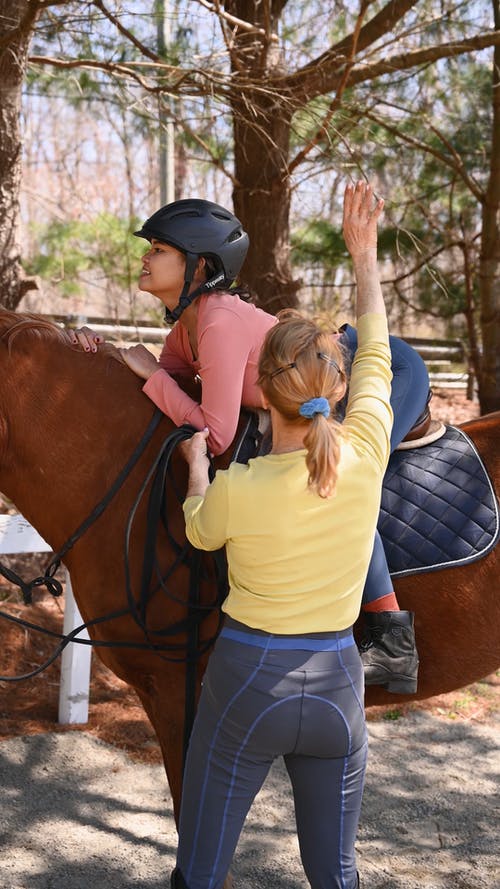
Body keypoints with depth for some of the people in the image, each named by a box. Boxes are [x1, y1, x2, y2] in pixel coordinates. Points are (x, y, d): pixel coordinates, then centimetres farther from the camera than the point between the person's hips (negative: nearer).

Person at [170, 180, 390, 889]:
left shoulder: (236, 490, -20)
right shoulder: (365, 458, -13)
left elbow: (200, 532, 5)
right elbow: (376, 355, 4)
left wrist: (197, 464, 22)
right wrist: (365, 252, 15)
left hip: (246, 682, -3)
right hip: (337, 685, 3)